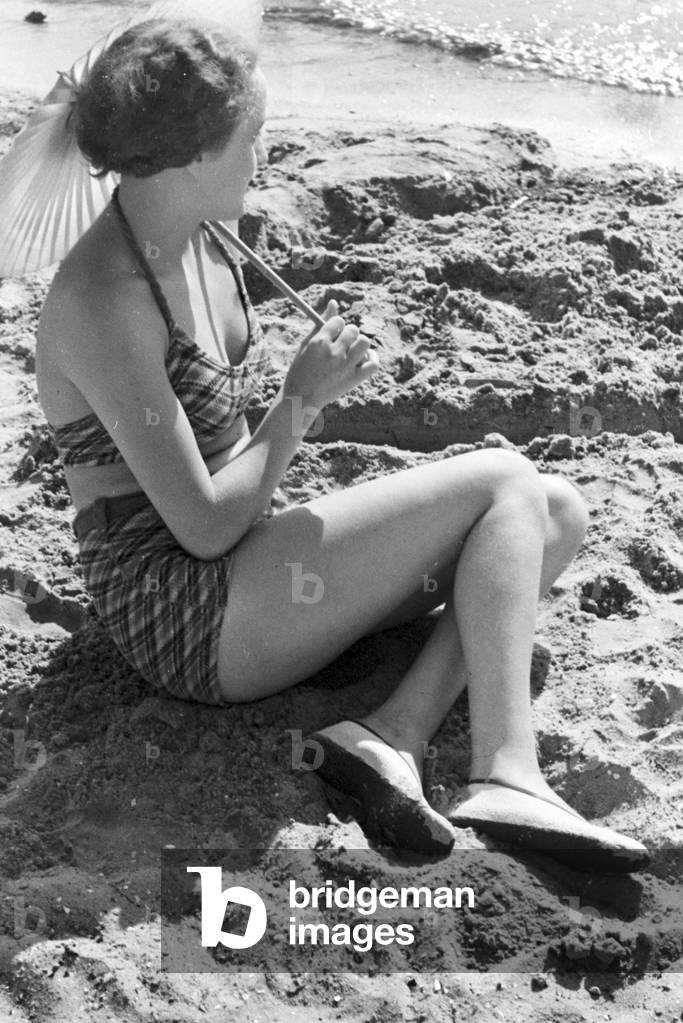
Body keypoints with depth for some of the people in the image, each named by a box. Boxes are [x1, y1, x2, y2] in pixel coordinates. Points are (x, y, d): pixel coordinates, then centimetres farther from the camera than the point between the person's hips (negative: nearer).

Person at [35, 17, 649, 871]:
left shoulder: (201, 240, 6)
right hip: (182, 614, -9)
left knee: (556, 513, -1)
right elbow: (205, 526, -20)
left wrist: (313, 391, 1)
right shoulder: (103, 303, -21)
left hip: (250, 554, 9)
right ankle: (504, 773, -20)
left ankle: (394, 735, -16)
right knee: (504, 482, -13)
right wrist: (303, 398, -12)